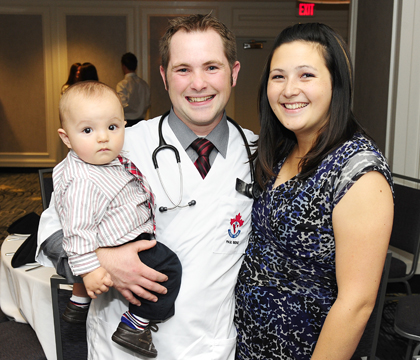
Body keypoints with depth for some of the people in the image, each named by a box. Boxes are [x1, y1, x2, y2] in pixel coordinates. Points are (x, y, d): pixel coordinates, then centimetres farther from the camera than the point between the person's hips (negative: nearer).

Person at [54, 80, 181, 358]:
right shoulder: (83, 182, -30)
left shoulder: (108, 158, 0)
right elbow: (78, 229, -30)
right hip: (118, 249, -10)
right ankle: (135, 325, -1)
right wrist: (89, 269, -30)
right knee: (167, 266, -13)